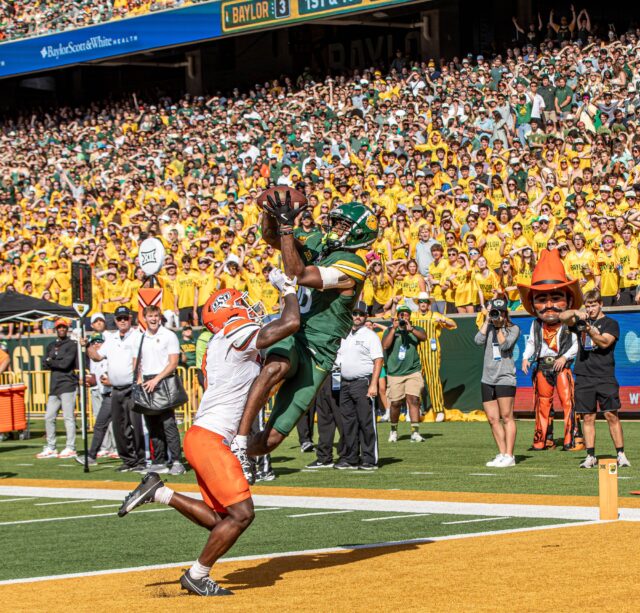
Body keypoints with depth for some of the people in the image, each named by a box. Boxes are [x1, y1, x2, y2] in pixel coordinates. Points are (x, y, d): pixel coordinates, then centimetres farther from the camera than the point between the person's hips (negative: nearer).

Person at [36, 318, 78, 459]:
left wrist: (51, 361, -1)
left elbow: (66, 363, -12)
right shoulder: (51, 346, 20)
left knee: (68, 417, -9)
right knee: (49, 417, 6)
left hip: (68, 385, -7)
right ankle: (50, 448, 12)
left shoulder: (72, 345, 0)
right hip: (54, 387, 7)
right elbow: (46, 364, 7)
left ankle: (70, 448, -9)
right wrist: (59, 362, -9)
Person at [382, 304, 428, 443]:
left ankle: (415, 432, -15)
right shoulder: (390, 330, 8)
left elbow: (423, 337, -11)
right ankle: (394, 430, 24)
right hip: (394, 373, 0)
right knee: (396, 403, 3)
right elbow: (385, 345, -9)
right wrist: (394, 329, -10)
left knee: (413, 399, -13)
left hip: (413, 372, 0)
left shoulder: (415, 330, 10)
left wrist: (411, 329, -24)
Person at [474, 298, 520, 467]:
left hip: (505, 377, -5)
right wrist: (487, 321, -5)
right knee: (492, 419, 5)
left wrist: (500, 326, -7)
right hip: (488, 378, 5)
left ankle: (509, 456, -7)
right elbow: (478, 341, -7)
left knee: (506, 417, -7)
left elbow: (505, 345, -14)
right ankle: (502, 454, 11)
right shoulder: (487, 327, 12)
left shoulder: (513, 329, 2)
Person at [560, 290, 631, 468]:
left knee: (611, 415, -7)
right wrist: (576, 312, -14)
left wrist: (590, 331, -25)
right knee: (587, 417, 4)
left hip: (605, 376, -3)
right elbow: (562, 317, 4)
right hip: (584, 377, 3)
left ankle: (621, 454, -4)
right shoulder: (581, 321, 15)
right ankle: (591, 457, 8)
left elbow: (605, 342, -10)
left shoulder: (611, 323, 4)